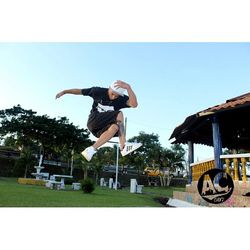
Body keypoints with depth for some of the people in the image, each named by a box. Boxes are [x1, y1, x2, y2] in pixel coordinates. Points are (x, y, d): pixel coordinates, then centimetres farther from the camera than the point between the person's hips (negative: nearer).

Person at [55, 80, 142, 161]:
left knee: (115, 127, -30)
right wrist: (65, 91, 0)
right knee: (119, 115, -24)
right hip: (93, 121, -4)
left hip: (103, 128, 4)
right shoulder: (99, 91, -7)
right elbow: (80, 91, 4)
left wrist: (128, 87, -38)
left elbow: (134, 104, -27)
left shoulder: (121, 99, -7)